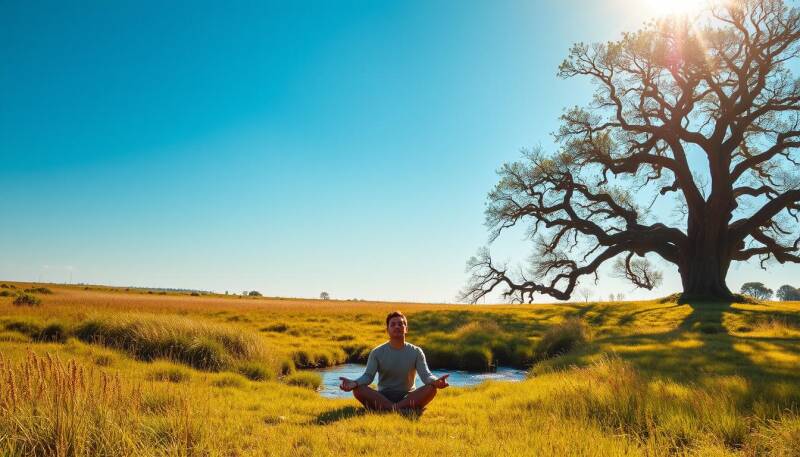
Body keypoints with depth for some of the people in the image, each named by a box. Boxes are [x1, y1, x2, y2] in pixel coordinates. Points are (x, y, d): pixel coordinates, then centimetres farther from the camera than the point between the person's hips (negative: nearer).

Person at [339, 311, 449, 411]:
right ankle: (404, 410, -34)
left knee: (431, 389, -29)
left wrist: (435, 381, -34)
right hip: (383, 397, 0)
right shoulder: (377, 352, 3)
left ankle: (386, 409, -35)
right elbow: (368, 375, -8)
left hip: (408, 397, 0)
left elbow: (426, 374, -9)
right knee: (358, 390, -28)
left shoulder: (416, 352, 3)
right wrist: (354, 383, -31)